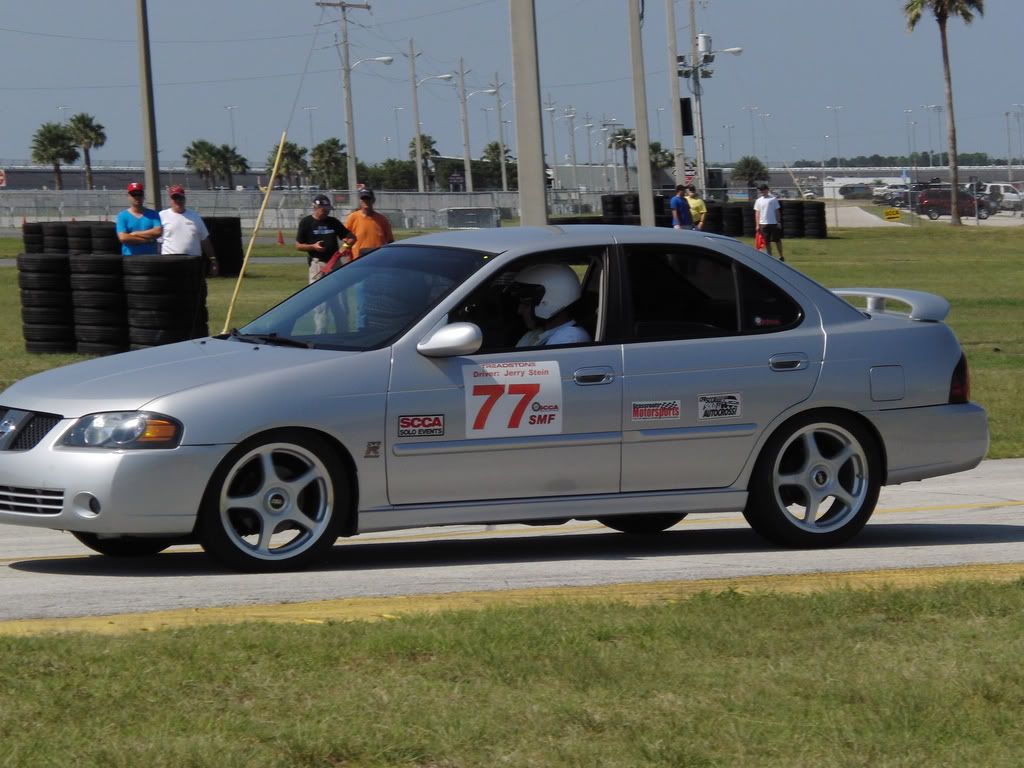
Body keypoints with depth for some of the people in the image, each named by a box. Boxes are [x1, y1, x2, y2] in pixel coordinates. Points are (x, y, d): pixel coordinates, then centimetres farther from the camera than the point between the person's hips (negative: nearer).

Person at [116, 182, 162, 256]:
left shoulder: (153, 214, 11)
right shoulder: (122, 216, 5)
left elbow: (158, 232, -4)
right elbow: (123, 237, -9)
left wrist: (135, 234, -5)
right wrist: (147, 239, -8)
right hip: (129, 257, -2)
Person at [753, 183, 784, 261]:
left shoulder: (773, 199, 1)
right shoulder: (759, 201, 7)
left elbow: (777, 211, 3)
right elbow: (757, 213, 8)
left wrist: (778, 222, -2)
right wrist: (757, 225, 2)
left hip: (773, 223, -2)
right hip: (763, 224, 2)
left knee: (777, 240, 3)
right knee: (767, 242, 4)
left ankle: (781, 256, 11)